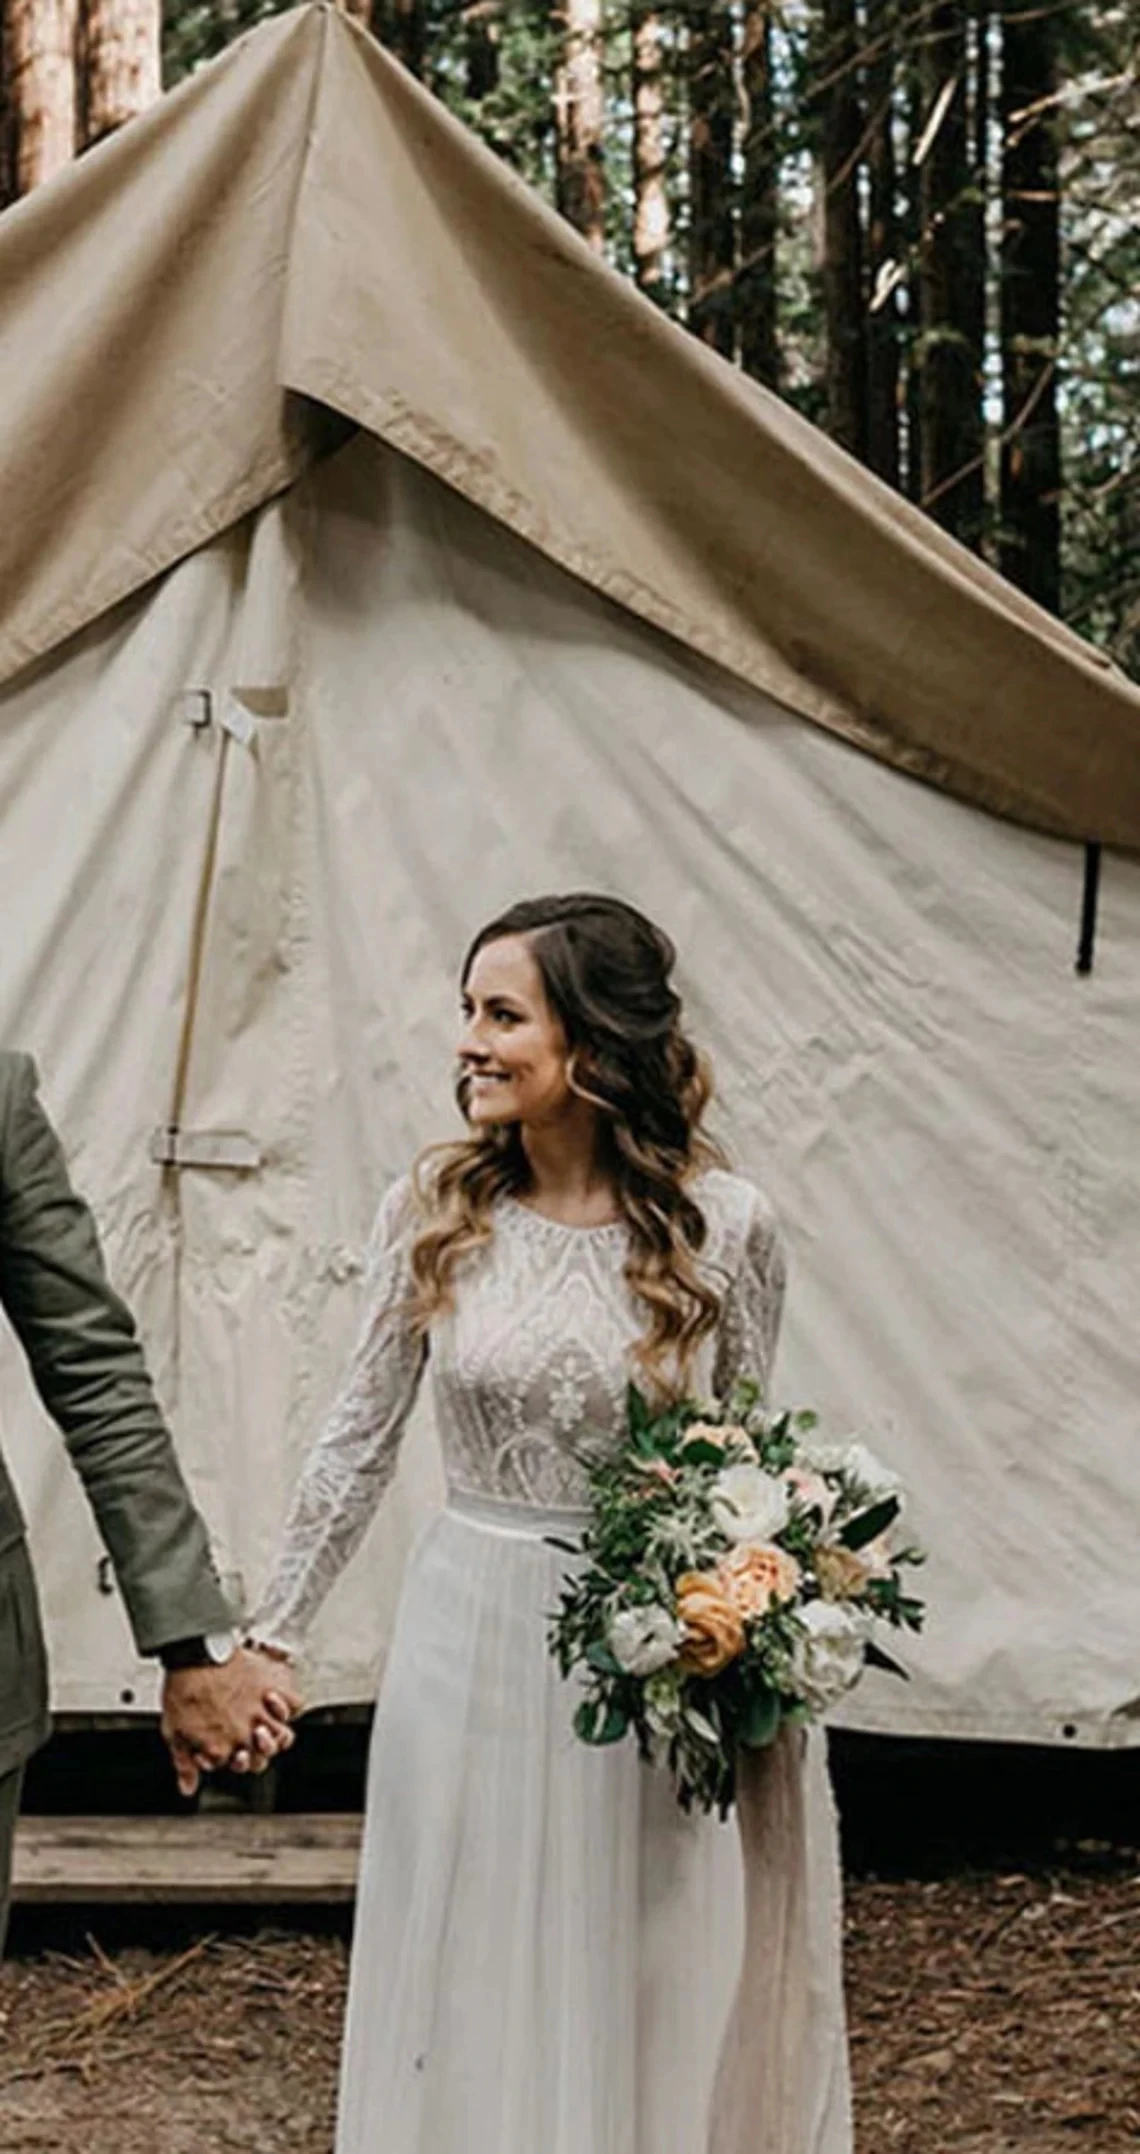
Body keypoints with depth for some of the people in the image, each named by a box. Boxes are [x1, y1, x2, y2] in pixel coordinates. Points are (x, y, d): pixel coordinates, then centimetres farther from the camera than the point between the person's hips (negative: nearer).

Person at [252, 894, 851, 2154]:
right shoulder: (432, 1209, -4)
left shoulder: (722, 1225, -8)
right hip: (473, 1635, 2)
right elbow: (360, 1437, 5)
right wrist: (274, 1632, 7)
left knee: (659, 1997, 9)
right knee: (469, 1993, 11)